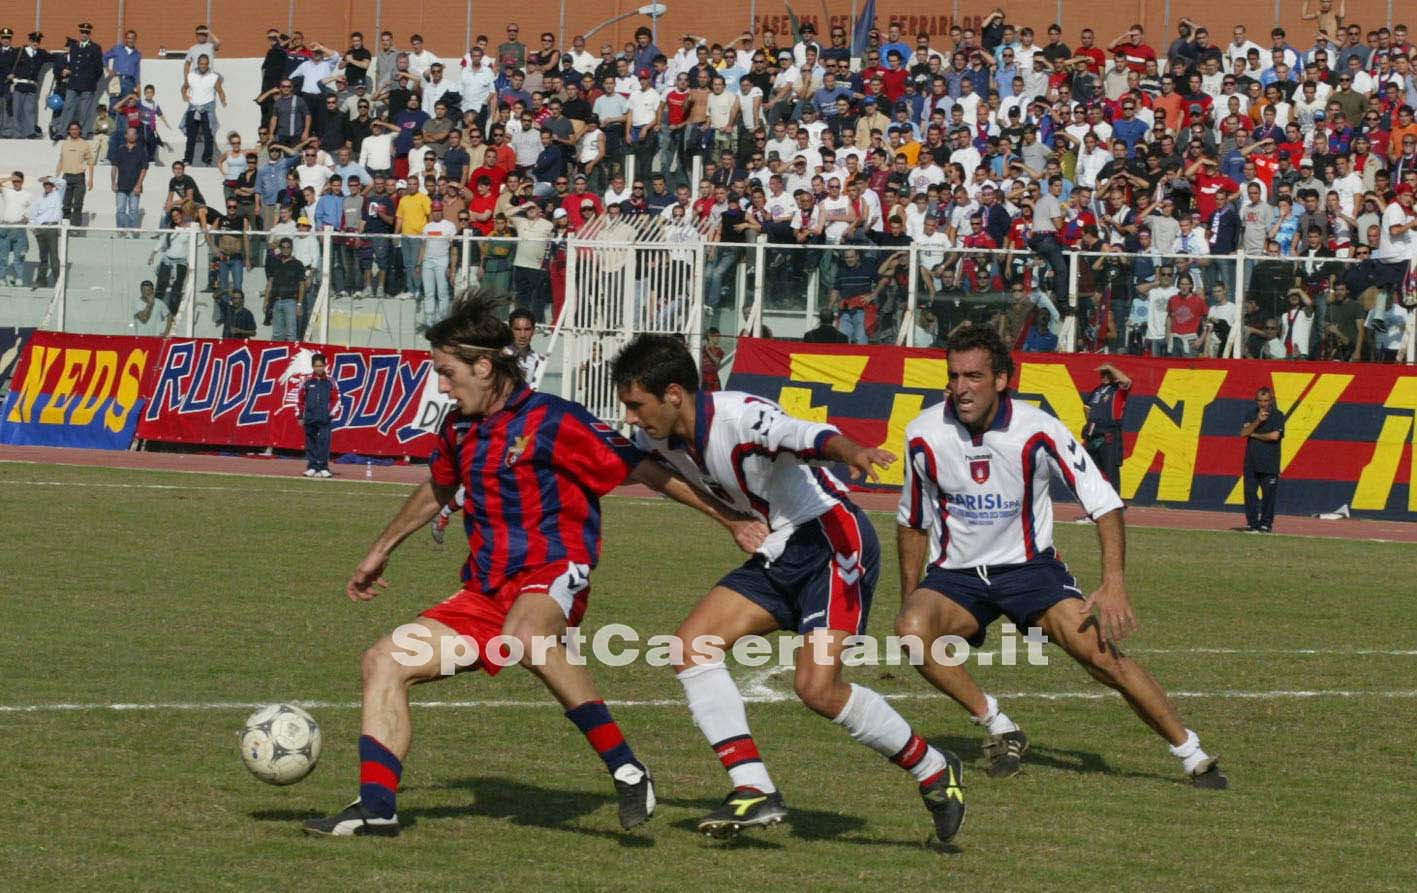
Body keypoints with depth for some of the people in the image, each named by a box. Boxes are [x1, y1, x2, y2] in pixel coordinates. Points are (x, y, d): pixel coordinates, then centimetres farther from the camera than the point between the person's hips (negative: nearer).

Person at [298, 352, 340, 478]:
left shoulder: (330, 381, 3)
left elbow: (336, 399, 7)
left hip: (325, 419, -1)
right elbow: (300, 399, 8)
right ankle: (312, 467, 11)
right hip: (310, 419, 1)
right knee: (310, 443, 5)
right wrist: (299, 416, 5)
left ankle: (323, 467, -7)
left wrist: (331, 413, 0)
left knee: (324, 442, -8)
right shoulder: (307, 381, 4)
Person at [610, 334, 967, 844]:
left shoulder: (738, 416, -24)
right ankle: (754, 792, -8)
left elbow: (808, 437, -42)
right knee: (693, 644, -6)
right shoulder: (657, 441, 0)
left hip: (833, 539, -9)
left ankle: (934, 771, 2)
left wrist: (851, 452, -61)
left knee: (817, 688, -18)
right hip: (779, 555, 9)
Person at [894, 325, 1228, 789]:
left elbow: (1104, 502, -12)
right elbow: (912, 522, 6)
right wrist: (909, 597, 5)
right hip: (954, 574, 1)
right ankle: (999, 728, -12)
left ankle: (1192, 754, -2)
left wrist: (1113, 583, -24)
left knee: (1102, 651, -18)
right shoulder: (924, 435, -11)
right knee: (912, 630, -30)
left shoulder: (1037, 430, -17)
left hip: (1029, 567, -1)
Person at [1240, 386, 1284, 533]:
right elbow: (1243, 433, -1)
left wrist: (1254, 435, -4)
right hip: (1251, 462, 3)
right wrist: (1258, 421, -13)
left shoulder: (1278, 416, 0)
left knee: (1269, 494, -4)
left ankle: (1266, 523, 5)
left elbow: (1275, 435, -13)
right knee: (1250, 492, -1)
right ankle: (1252, 523, 4)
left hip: (1269, 464, -3)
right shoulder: (1251, 415, 12)